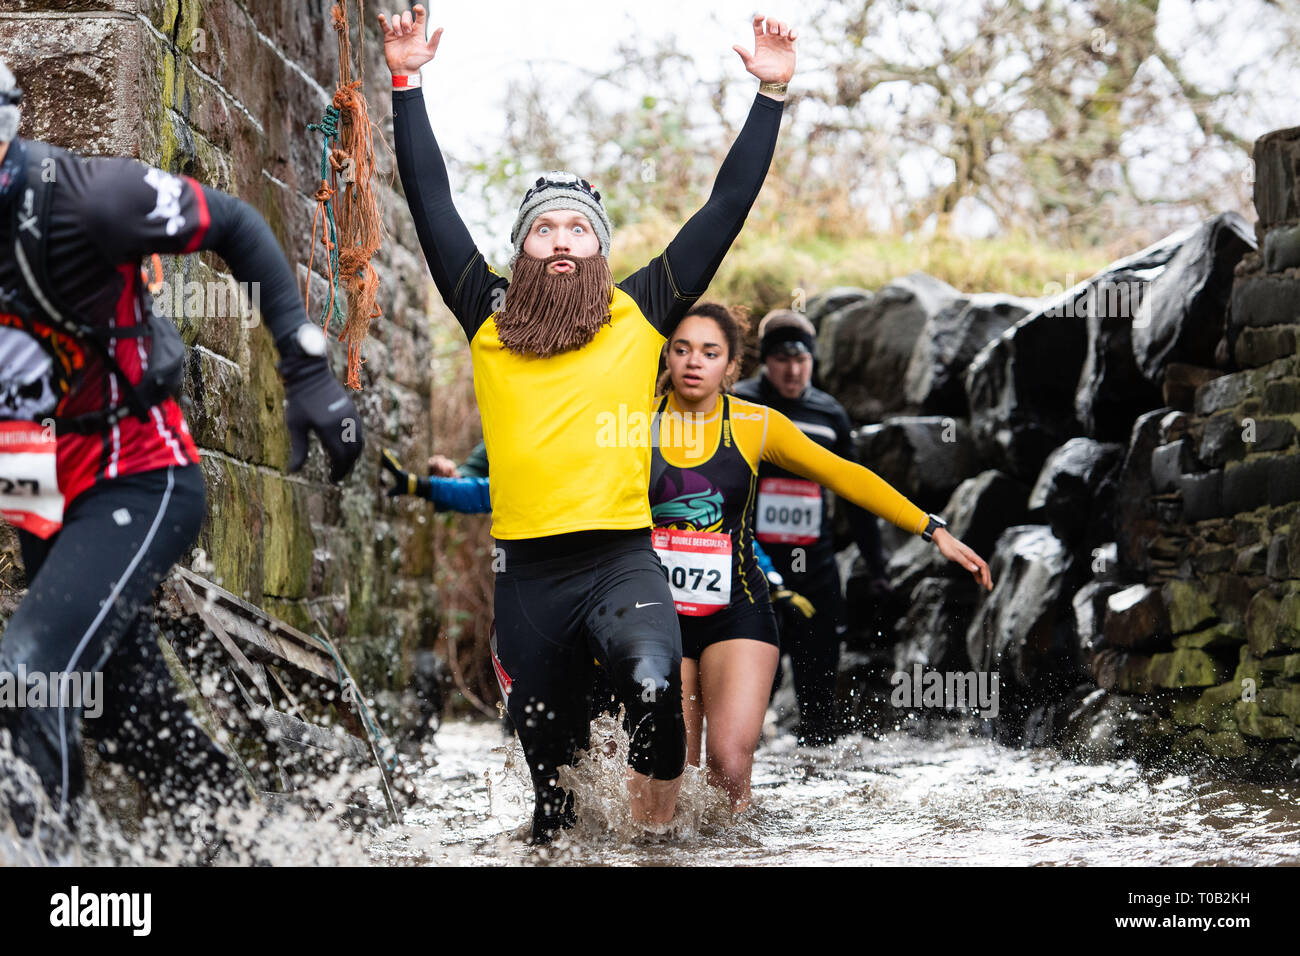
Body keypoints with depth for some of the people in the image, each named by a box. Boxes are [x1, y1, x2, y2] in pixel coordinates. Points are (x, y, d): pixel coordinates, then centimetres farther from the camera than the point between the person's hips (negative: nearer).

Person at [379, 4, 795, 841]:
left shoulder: (640, 316, 6)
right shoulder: (490, 324, 9)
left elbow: (727, 207, 6)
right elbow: (432, 204, 8)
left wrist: (772, 96, 3)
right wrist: (406, 84, 5)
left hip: (622, 559, -2)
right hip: (529, 573, 2)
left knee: (652, 677, -31)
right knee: (550, 765, 8)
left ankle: (658, 777, -5)